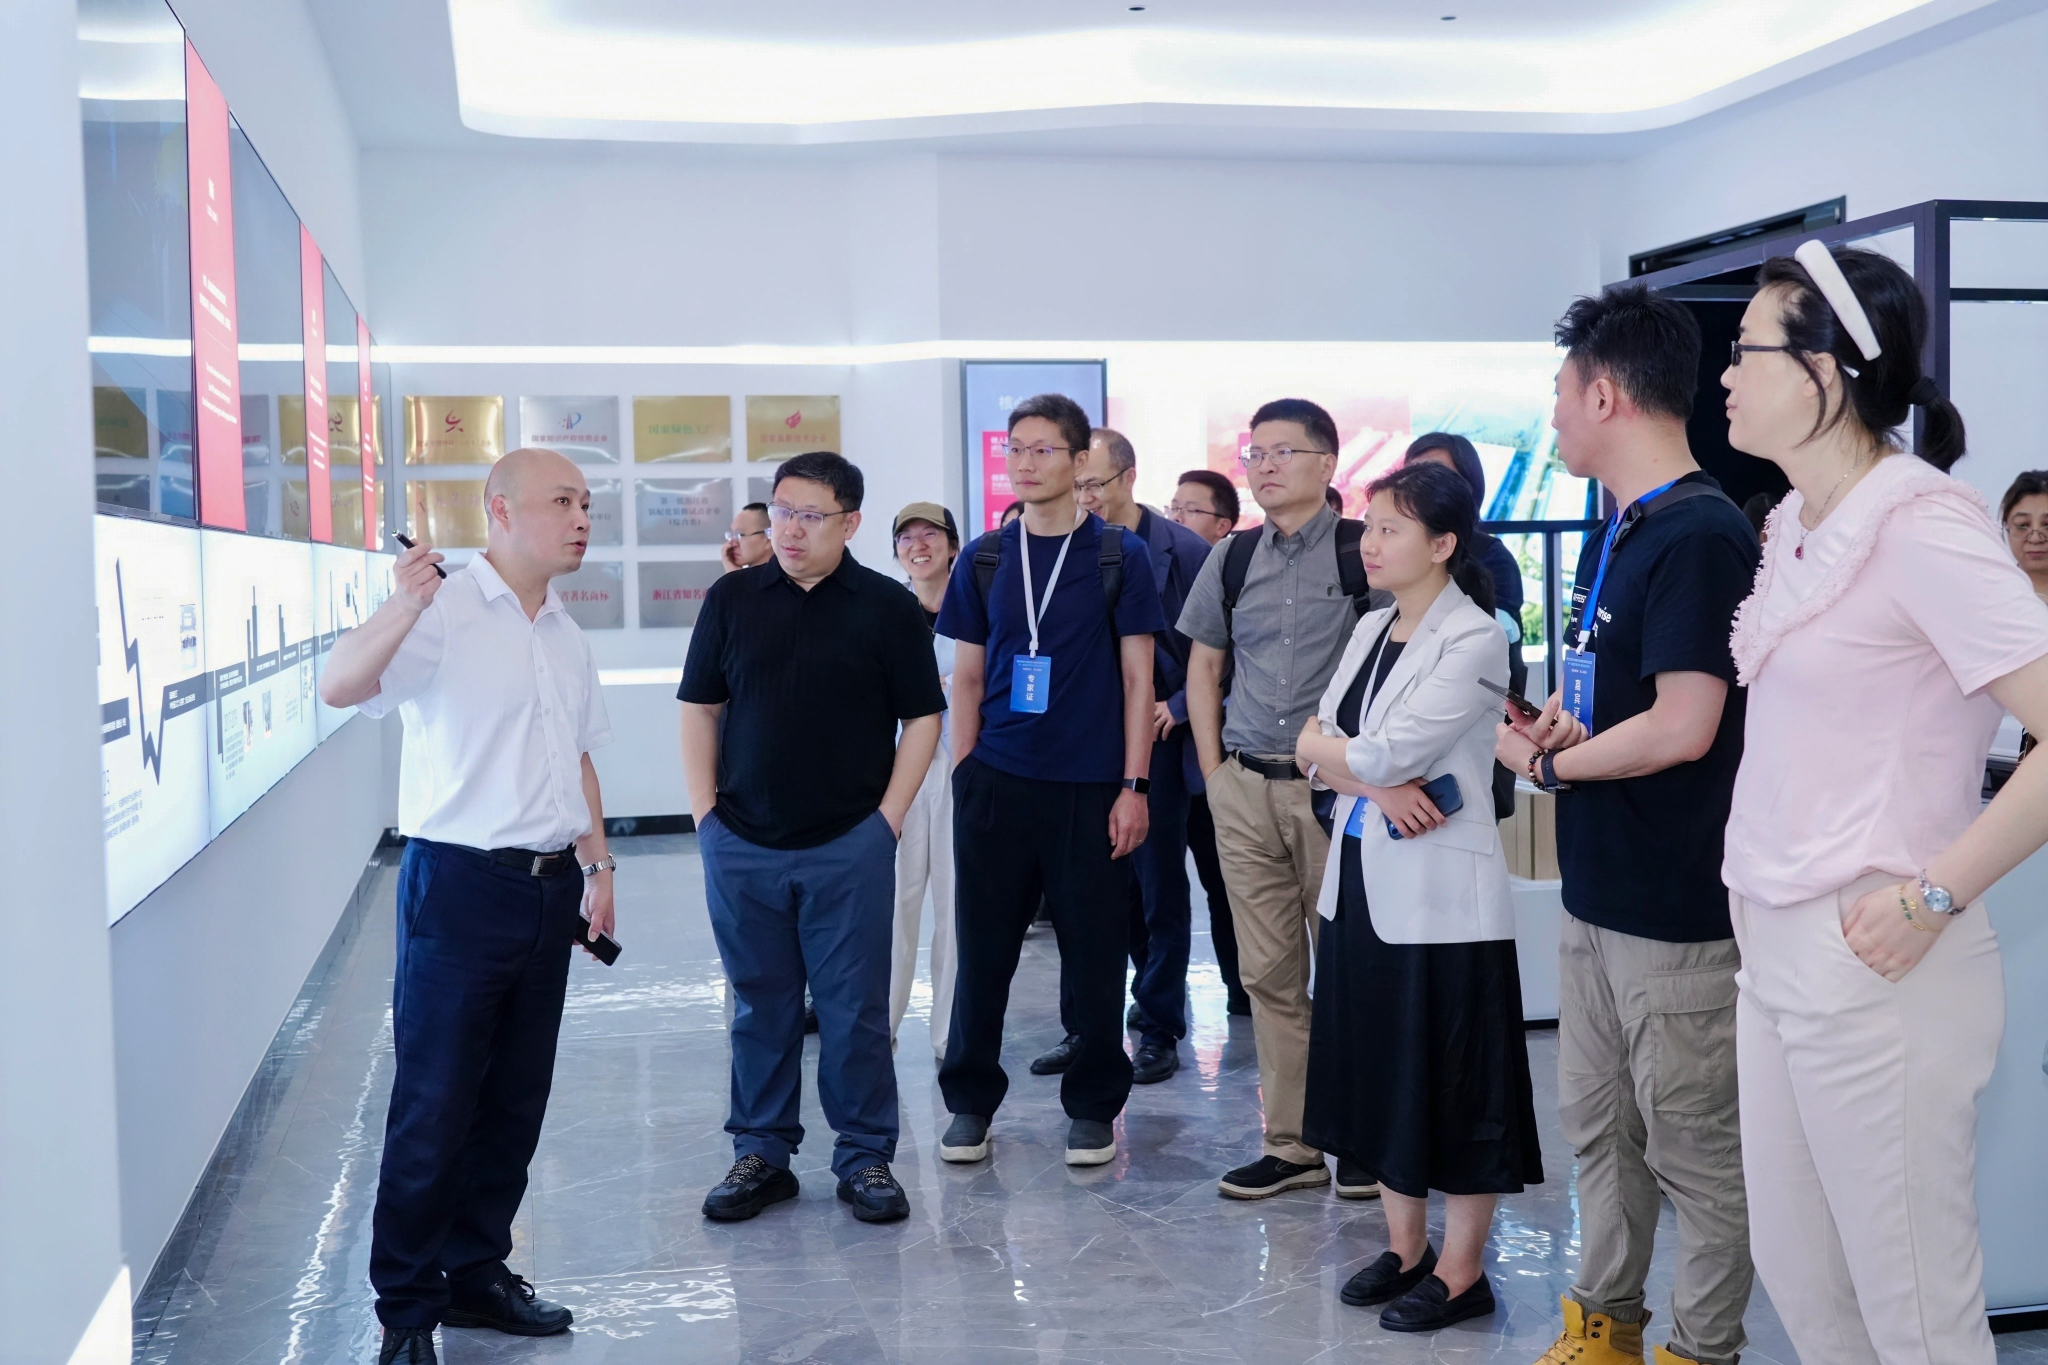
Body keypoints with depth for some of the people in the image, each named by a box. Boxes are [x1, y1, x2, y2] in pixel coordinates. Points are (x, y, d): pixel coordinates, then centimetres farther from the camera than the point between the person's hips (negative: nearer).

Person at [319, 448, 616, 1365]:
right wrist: (402, 609, -41)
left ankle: (476, 1272, 27)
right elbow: (340, 687, -25)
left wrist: (598, 864, 15)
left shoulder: (565, 634, 13)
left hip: (549, 887, 7)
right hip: (460, 884, -7)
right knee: (433, 1107, 0)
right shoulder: (443, 611, -10)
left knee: (515, 1099, 13)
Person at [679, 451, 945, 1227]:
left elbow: (921, 717, 3)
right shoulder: (732, 598, 6)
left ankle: (866, 1158, 15)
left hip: (850, 844, -2)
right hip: (741, 843, 2)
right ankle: (761, 1154, 22)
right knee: (759, 1005, 10)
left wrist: (888, 816, -4)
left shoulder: (887, 606, 1)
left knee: (855, 1008, 3)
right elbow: (700, 707, 10)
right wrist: (704, 809, 1)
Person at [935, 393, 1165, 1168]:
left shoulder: (1119, 557, 0)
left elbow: (1137, 677, 0)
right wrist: (962, 778, 3)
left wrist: (1134, 786, -6)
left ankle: (1092, 1108, 19)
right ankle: (971, 1101, 21)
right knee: (983, 949, 7)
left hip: (1090, 785, -2)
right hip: (997, 783, 2)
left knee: (1094, 952, 5)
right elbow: (967, 677, 10)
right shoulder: (984, 560, 7)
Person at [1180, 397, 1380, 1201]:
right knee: (1269, 972, 8)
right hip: (1246, 788, 5)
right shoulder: (1232, 560, 11)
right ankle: (1291, 1146, 18)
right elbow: (1203, 666, 19)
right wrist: (1213, 772, 11)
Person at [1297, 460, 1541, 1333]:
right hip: (1360, 879, 8)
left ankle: (1461, 1273, 15)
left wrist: (1329, 747, -1)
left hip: (1440, 891, -8)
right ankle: (1405, 1248, 28)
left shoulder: (1474, 639, -13)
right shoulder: (1371, 629, 11)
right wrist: (1377, 785, -14)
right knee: (1380, 1071, 14)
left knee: (1455, 1085, 3)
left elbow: (1388, 751, -20)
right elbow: (1313, 746, 4)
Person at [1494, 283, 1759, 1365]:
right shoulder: (1613, 534, 11)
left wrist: (1545, 761, -10)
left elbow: (1682, 728, -24)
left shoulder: (1701, 537, -18)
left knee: (1693, 1148, 5)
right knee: (1600, 1125, 19)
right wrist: (1561, 721, 0)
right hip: (1597, 890, 9)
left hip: (1676, 908, -9)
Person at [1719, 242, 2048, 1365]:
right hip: (1772, 947, 9)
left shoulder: (1921, 522, -16)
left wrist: (1932, 897, -21)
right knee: (1796, 1274, 19)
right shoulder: (1795, 525, 10)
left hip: (1869, 966, -9)